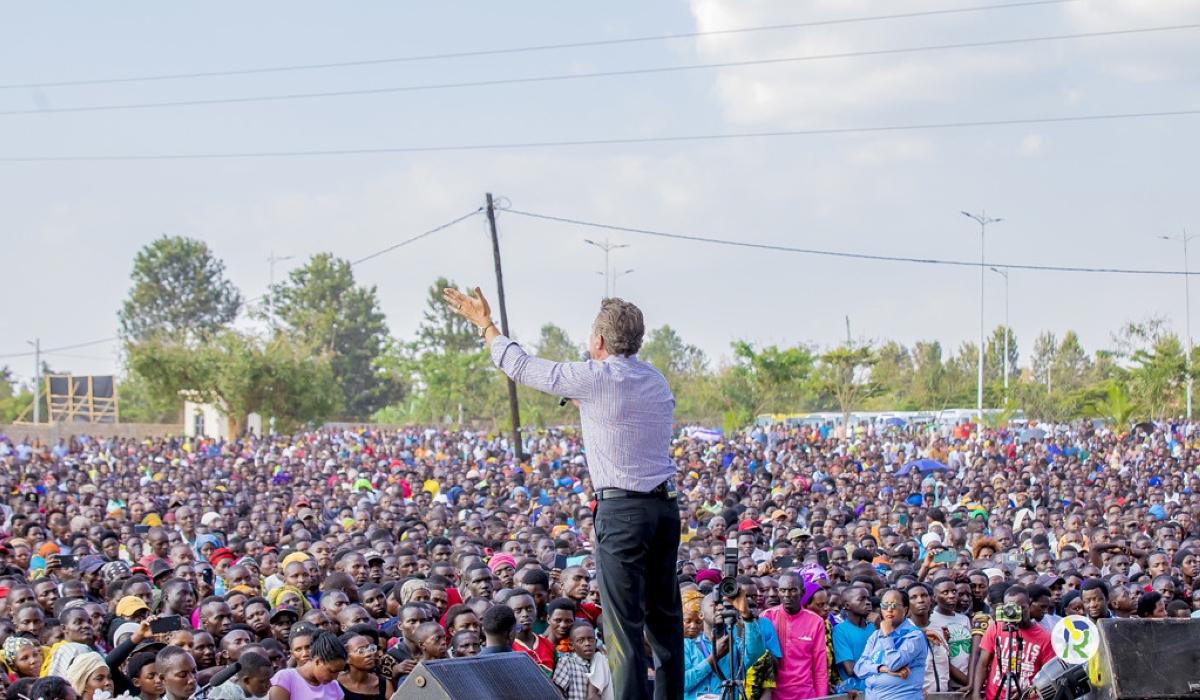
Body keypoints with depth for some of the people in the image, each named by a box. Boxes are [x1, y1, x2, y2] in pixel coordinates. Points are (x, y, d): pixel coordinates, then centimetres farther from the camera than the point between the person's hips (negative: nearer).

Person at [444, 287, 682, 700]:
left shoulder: (593, 378, -9)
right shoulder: (656, 380, 11)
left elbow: (521, 367, 2)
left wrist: (484, 324, 15)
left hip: (621, 509, -7)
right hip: (665, 504, 7)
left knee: (623, 619, -6)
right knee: (664, 613, 13)